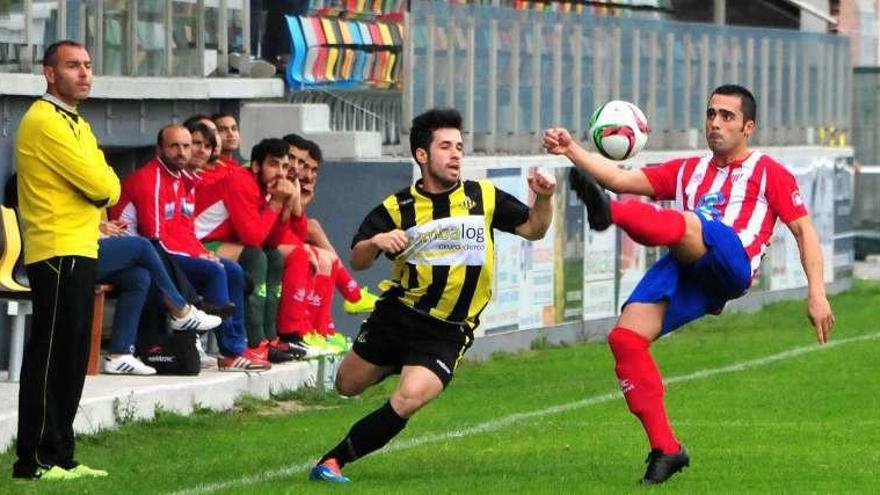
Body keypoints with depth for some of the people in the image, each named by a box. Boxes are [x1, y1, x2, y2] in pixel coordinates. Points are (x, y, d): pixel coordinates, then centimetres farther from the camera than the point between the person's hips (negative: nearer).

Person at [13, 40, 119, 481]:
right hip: (59, 253, -10)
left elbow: (107, 187, 16)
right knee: (51, 357, -9)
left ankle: (59, 456, 16)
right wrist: (103, 185, 3)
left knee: (70, 360, 12)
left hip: (80, 252, 10)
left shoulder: (76, 125, 20)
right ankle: (36, 459, -8)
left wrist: (102, 185, -4)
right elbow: (101, 186, -17)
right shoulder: (44, 122, -13)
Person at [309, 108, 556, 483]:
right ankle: (394, 365, 48)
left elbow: (533, 229, 8)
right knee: (347, 386, 15)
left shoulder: (484, 197, 0)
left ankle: (334, 461, -10)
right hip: (396, 316, 2)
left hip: (447, 334, -2)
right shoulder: (396, 208, -4)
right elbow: (356, 261, -6)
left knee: (409, 400, -24)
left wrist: (544, 198, -12)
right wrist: (377, 243, -28)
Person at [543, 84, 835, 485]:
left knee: (684, 223, -35)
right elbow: (624, 179, 22)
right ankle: (666, 449, -8)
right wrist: (572, 150, 9)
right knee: (625, 338, -14)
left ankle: (609, 212, -65)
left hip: (730, 262, -5)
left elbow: (803, 230, 12)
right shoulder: (688, 171, 32)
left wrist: (817, 294, 1)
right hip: (684, 271, 5)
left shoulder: (768, 173, 18)